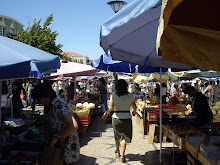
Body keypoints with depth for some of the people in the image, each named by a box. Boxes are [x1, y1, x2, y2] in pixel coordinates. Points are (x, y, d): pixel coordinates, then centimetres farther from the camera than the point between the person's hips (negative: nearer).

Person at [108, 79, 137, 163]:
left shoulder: (114, 96, -5)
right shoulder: (129, 96, -4)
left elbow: (110, 108, -7)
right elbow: (134, 107, 4)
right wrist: (134, 112, 25)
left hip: (116, 118, 1)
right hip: (127, 118, -1)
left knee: (117, 135, 20)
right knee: (125, 137, 6)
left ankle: (117, 151, 39)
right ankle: (122, 155, 0)